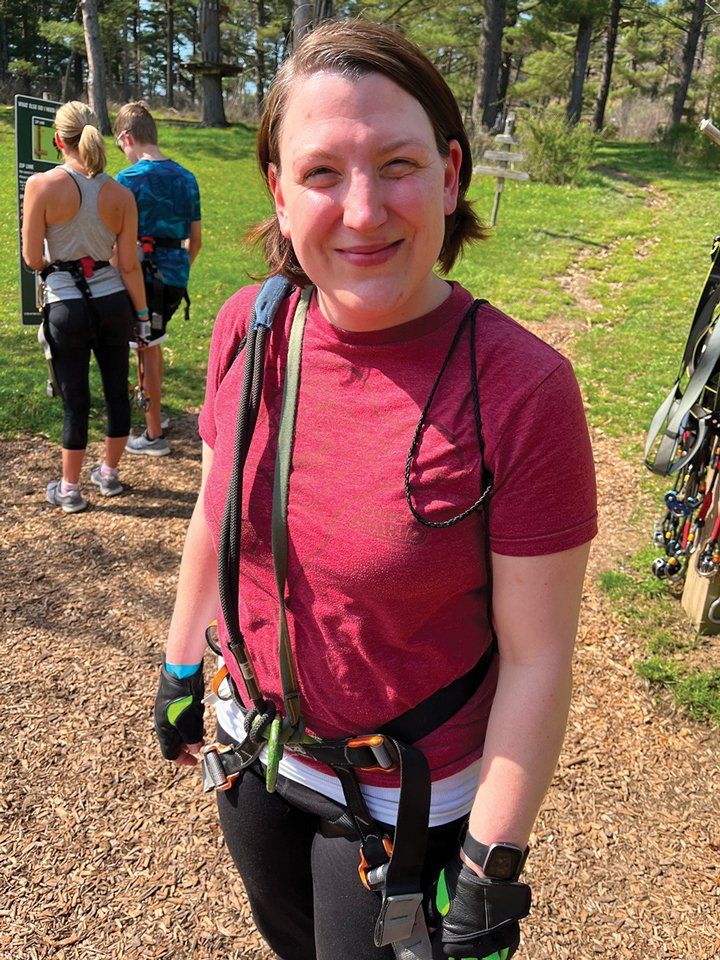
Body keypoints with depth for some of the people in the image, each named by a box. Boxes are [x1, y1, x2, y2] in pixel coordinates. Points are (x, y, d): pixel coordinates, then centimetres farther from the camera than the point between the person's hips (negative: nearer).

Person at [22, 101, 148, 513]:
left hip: (67, 307, -3)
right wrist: (143, 314, 8)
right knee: (117, 391, 16)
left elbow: (32, 258, -8)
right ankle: (110, 474, 33)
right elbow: (129, 266, -2)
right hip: (113, 303, 3)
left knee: (76, 402, 7)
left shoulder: (42, 185, -11)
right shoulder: (121, 194, -3)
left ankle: (69, 490, 23)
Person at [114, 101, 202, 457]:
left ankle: (155, 435, 13)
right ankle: (153, 412, 37)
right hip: (176, 279, 6)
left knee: (148, 351, 4)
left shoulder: (129, 179, -11)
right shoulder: (186, 178, 8)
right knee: (151, 344, 23)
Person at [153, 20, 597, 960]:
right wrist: (182, 671, 10)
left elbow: (536, 658, -20)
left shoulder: (523, 389, -26)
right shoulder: (248, 327, -12)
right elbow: (216, 518, 2)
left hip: (408, 799, -4)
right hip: (254, 748, 5)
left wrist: (489, 874, -13)